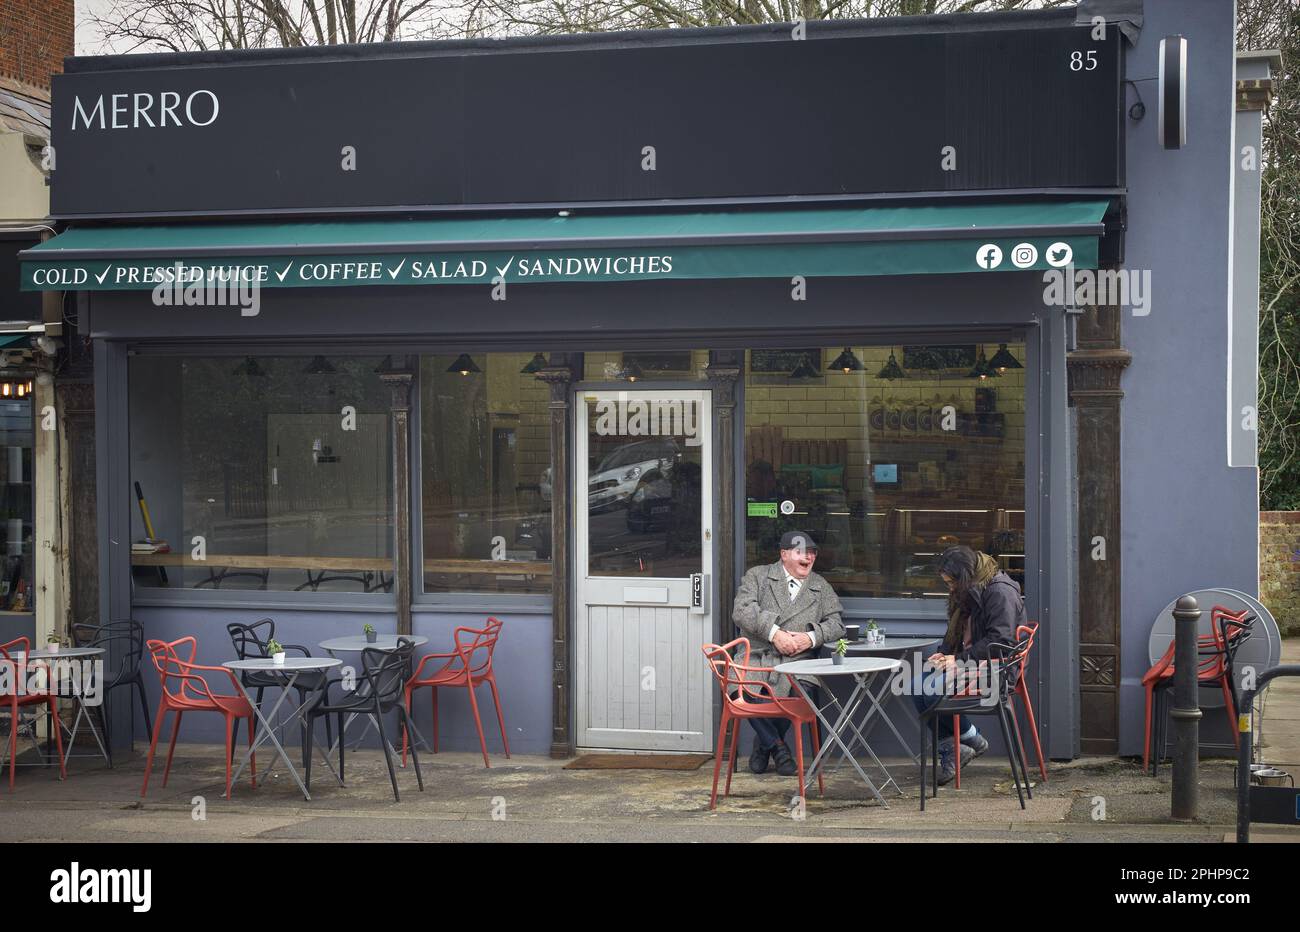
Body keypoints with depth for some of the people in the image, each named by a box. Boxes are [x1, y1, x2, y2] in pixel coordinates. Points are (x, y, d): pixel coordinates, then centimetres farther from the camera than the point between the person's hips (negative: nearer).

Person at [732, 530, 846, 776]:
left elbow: (836, 624, 10)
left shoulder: (821, 587, 19)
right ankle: (775, 745, -8)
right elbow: (742, 611, -5)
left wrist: (811, 638, -10)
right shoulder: (757, 576, 10)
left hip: (796, 661, 1)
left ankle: (764, 742, -1)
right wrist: (774, 633, -16)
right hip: (756, 657, -1)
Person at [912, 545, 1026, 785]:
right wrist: (943, 654, 3)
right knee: (918, 684, -12)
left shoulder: (1001, 592, -14)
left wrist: (959, 659, -20)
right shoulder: (967, 593, 17)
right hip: (972, 662, 10)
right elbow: (956, 633, 25)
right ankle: (948, 749, -12)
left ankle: (972, 739, -6)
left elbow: (1000, 639, -21)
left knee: (933, 687, -26)